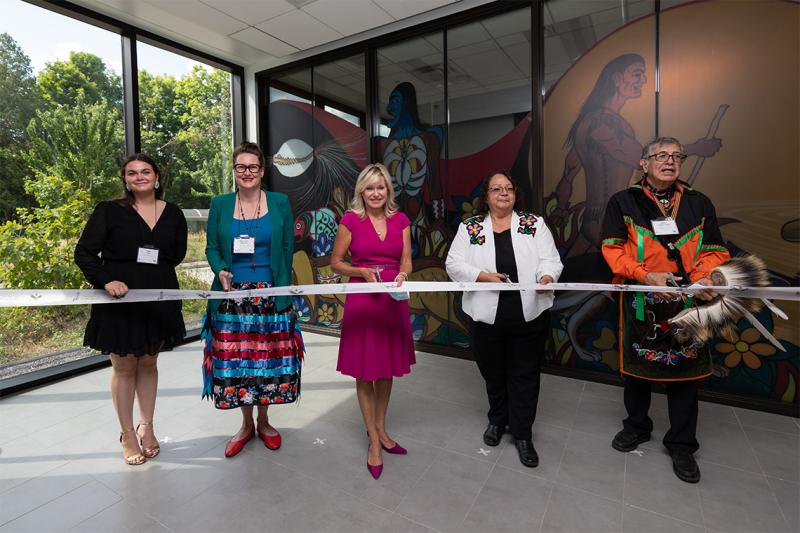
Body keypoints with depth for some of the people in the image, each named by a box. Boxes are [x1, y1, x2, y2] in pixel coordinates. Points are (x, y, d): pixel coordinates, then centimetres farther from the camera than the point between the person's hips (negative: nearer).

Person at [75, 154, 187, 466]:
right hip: (119, 299, -2)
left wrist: (154, 265, -2)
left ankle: (146, 426, 31)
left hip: (159, 299, 2)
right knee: (124, 367, 9)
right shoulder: (109, 211, -3)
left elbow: (178, 254, 13)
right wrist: (107, 279, -19)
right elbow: (83, 253, -4)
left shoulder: (173, 214, 4)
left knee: (148, 364, 14)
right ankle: (127, 434, 25)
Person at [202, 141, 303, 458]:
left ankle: (263, 422, 29)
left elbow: (287, 249, 3)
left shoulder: (280, 203, 4)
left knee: (269, 357, 6)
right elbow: (211, 247, 9)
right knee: (235, 359, 5)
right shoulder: (219, 204, 7)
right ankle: (246, 424, 28)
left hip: (270, 295, -1)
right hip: (232, 294, 1)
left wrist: (282, 288, -3)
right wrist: (220, 271, -12)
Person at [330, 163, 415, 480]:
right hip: (362, 299, -3)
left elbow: (406, 260, 5)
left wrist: (402, 274, -17)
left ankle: (381, 430, 35)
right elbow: (336, 262, 1)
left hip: (393, 299, 4)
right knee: (364, 372, 5)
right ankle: (374, 441, 22)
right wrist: (363, 272, -15)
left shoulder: (400, 220, 6)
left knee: (386, 370, 15)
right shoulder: (350, 220, -3)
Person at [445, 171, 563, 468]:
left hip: (529, 316, 1)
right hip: (487, 317, 0)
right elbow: (454, 264, -4)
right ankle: (497, 420, 43)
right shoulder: (470, 228, 3)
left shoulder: (535, 224, 5)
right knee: (493, 374, 17)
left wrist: (546, 277, -22)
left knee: (525, 376, 10)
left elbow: (550, 260, -1)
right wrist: (483, 276, -18)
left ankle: (522, 434, 29)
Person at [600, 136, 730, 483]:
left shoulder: (699, 204, 8)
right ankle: (637, 426, 35)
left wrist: (705, 277, -14)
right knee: (636, 366, 13)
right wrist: (645, 275, -19)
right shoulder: (623, 202, 0)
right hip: (640, 303, -1)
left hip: (686, 302, 2)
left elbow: (714, 250, 7)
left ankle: (681, 444, 26)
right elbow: (612, 247, -7)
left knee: (684, 371, 7)